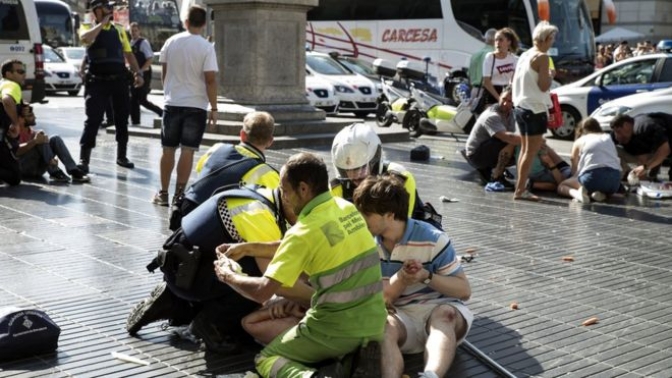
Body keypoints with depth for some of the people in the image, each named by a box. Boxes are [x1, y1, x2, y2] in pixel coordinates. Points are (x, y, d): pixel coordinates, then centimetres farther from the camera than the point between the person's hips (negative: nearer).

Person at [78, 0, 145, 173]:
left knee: (122, 119, 11)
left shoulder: (118, 30, 14)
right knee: (93, 120, -8)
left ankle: (121, 156, 25)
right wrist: (102, 23, -13)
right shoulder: (88, 28, 1)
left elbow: (128, 53, 16)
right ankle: (84, 160, -4)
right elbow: (85, 39, -24)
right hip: (98, 81, -5)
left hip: (119, 80, 5)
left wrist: (138, 73, 4)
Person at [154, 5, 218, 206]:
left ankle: (163, 193, 15)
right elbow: (210, 80, -13)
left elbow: (164, 73, 11)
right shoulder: (206, 47, -10)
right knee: (187, 151, 1)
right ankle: (179, 194, 1)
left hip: (172, 103, 3)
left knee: (168, 149, 11)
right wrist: (214, 108, -6)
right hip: (196, 105, -3)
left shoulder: (171, 42, 1)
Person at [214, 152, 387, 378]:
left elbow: (262, 292, -16)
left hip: (338, 329, -6)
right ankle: (359, 357, 5)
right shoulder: (347, 208, 4)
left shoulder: (304, 232, -17)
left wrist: (227, 275, 3)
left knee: (265, 359, 14)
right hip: (374, 322, 6)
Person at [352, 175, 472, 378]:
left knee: (445, 312, -37)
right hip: (401, 317, 2)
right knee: (383, 326, -32)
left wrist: (426, 276, -22)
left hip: (440, 311, -2)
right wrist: (402, 278, -16)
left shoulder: (433, 240, -9)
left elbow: (464, 290, -7)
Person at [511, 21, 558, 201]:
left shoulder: (524, 55, 12)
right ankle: (520, 190, -4)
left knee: (525, 149, 16)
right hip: (535, 109, -9)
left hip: (520, 107, 9)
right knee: (531, 151, -4)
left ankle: (520, 187, 19)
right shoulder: (542, 57, -13)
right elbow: (544, 85, -17)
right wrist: (550, 75, -1)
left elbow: (515, 81, 16)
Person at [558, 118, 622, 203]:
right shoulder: (608, 138, 26)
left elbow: (574, 168, 20)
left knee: (561, 186, 21)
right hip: (615, 179, 3)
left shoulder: (579, 141, 17)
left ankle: (577, 193, -11)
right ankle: (602, 194, 4)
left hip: (593, 176, -3)